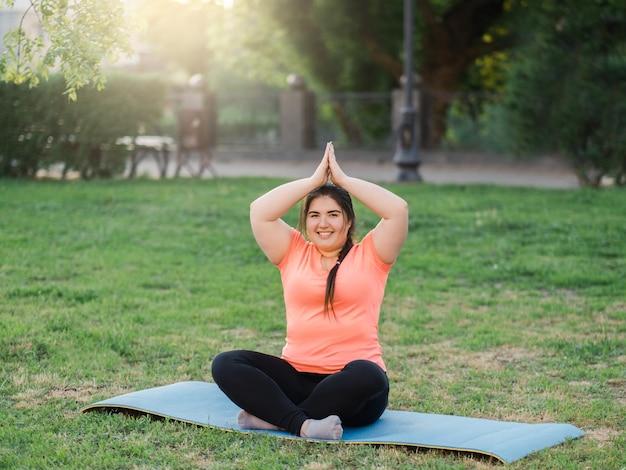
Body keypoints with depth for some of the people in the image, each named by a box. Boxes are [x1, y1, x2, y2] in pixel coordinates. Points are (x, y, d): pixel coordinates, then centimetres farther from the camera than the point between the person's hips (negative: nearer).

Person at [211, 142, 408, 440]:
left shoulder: (369, 256, 8)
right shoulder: (293, 253, 15)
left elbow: (398, 210, -6)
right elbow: (259, 212, 2)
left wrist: (342, 179, 2)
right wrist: (314, 180, 3)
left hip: (350, 386, -3)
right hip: (297, 376, 3)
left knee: (367, 375, -39)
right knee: (225, 364, -20)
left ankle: (270, 415, -27)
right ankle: (303, 424, -35)